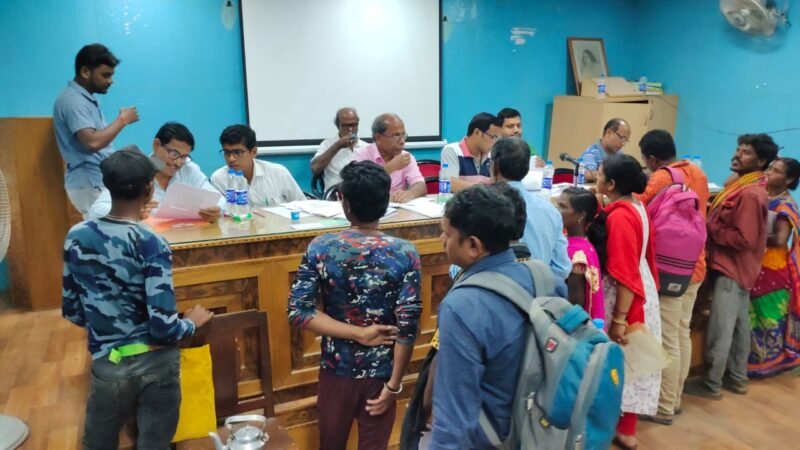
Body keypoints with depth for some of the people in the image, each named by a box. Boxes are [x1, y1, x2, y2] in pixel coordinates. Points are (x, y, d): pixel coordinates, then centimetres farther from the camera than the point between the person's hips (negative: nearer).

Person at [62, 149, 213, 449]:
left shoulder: (76, 237, -3)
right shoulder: (151, 245, -19)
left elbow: (71, 311, 7)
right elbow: (163, 328, -20)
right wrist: (192, 322, 0)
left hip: (108, 365, 4)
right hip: (155, 363, -4)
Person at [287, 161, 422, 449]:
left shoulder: (320, 248, -13)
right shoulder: (405, 254, -16)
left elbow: (298, 312, -16)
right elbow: (407, 327, -17)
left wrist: (358, 334, -13)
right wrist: (394, 385, -8)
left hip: (336, 370, 1)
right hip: (381, 373, -1)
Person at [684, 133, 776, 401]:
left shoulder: (750, 194, -21)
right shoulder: (744, 187, 11)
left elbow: (743, 239, -25)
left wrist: (710, 230, -16)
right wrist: (712, 222, -2)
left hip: (731, 268, -10)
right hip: (738, 267, 10)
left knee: (720, 329, -2)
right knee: (739, 324, 17)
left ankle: (711, 384, 7)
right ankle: (737, 378, 28)